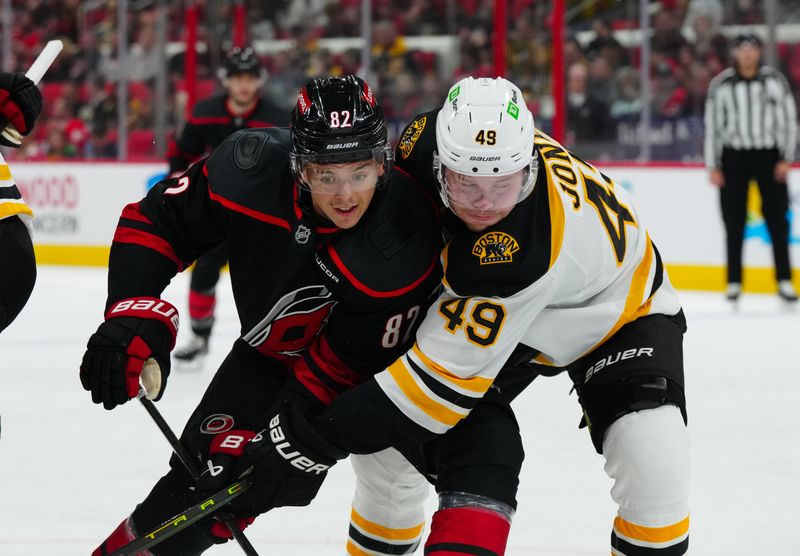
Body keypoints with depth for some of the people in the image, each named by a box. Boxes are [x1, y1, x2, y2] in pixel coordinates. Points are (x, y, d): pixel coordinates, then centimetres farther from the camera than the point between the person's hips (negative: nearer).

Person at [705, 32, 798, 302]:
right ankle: (734, 282, 9)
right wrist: (713, 166, 0)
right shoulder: (720, 85, 1)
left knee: (777, 219, -2)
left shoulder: (775, 81, 1)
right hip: (733, 157, 0)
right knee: (734, 222, 2)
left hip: (768, 156, 0)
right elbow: (712, 125, 3)